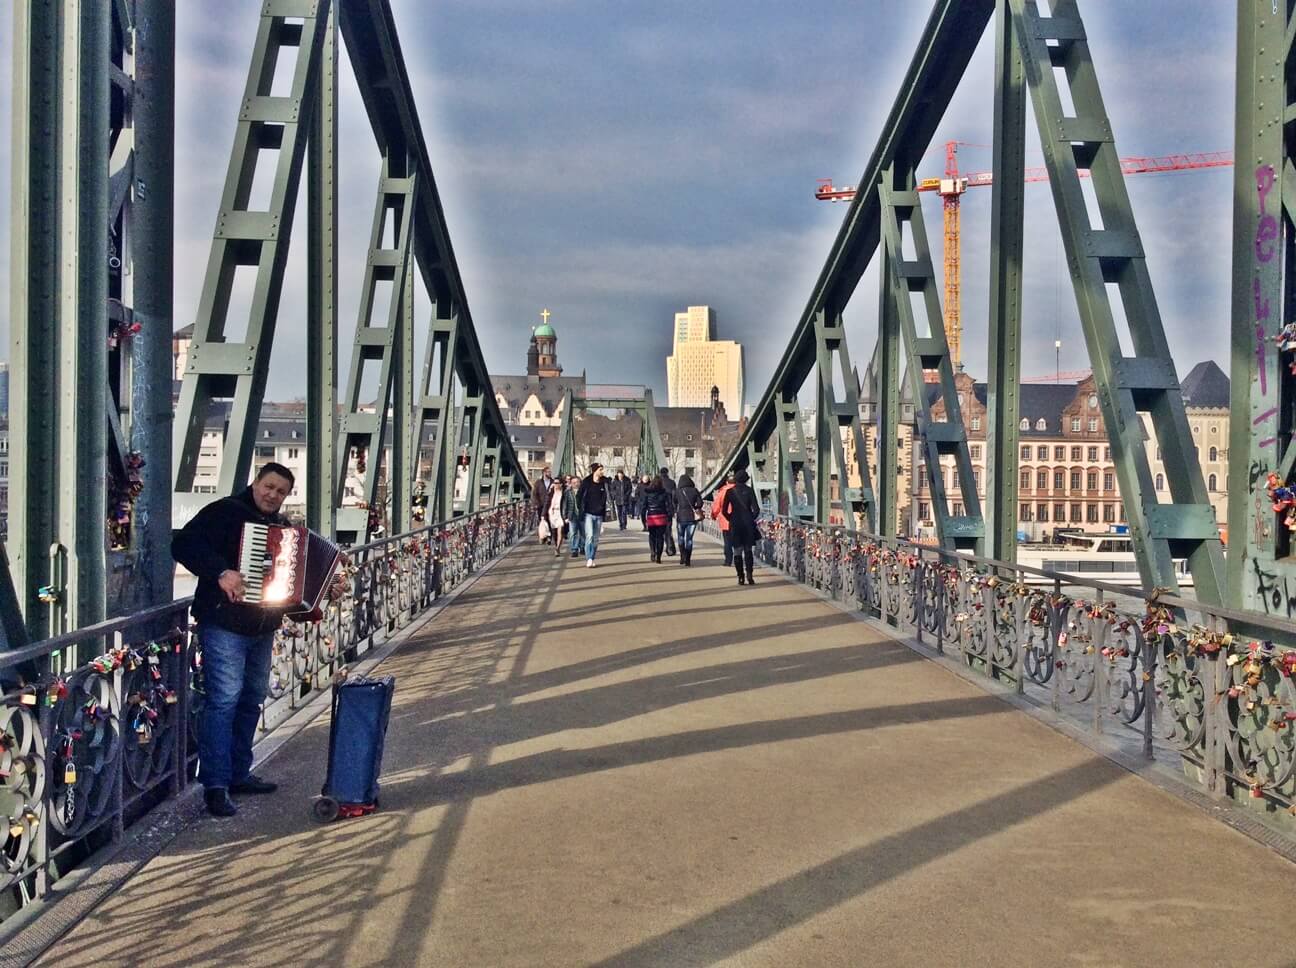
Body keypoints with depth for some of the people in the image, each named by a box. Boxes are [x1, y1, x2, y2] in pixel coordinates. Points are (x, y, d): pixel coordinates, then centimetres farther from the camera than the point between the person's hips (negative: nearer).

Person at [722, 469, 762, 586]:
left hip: (735, 524, 0)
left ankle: (740, 577, 3)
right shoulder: (749, 491, -4)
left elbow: (724, 511, -4)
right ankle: (749, 575, -5)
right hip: (748, 523, 0)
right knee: (748, 550, 10)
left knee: (737, 550, 6)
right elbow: (756, 509, -7)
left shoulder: (730, 492, -3)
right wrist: (752, 519, 10)